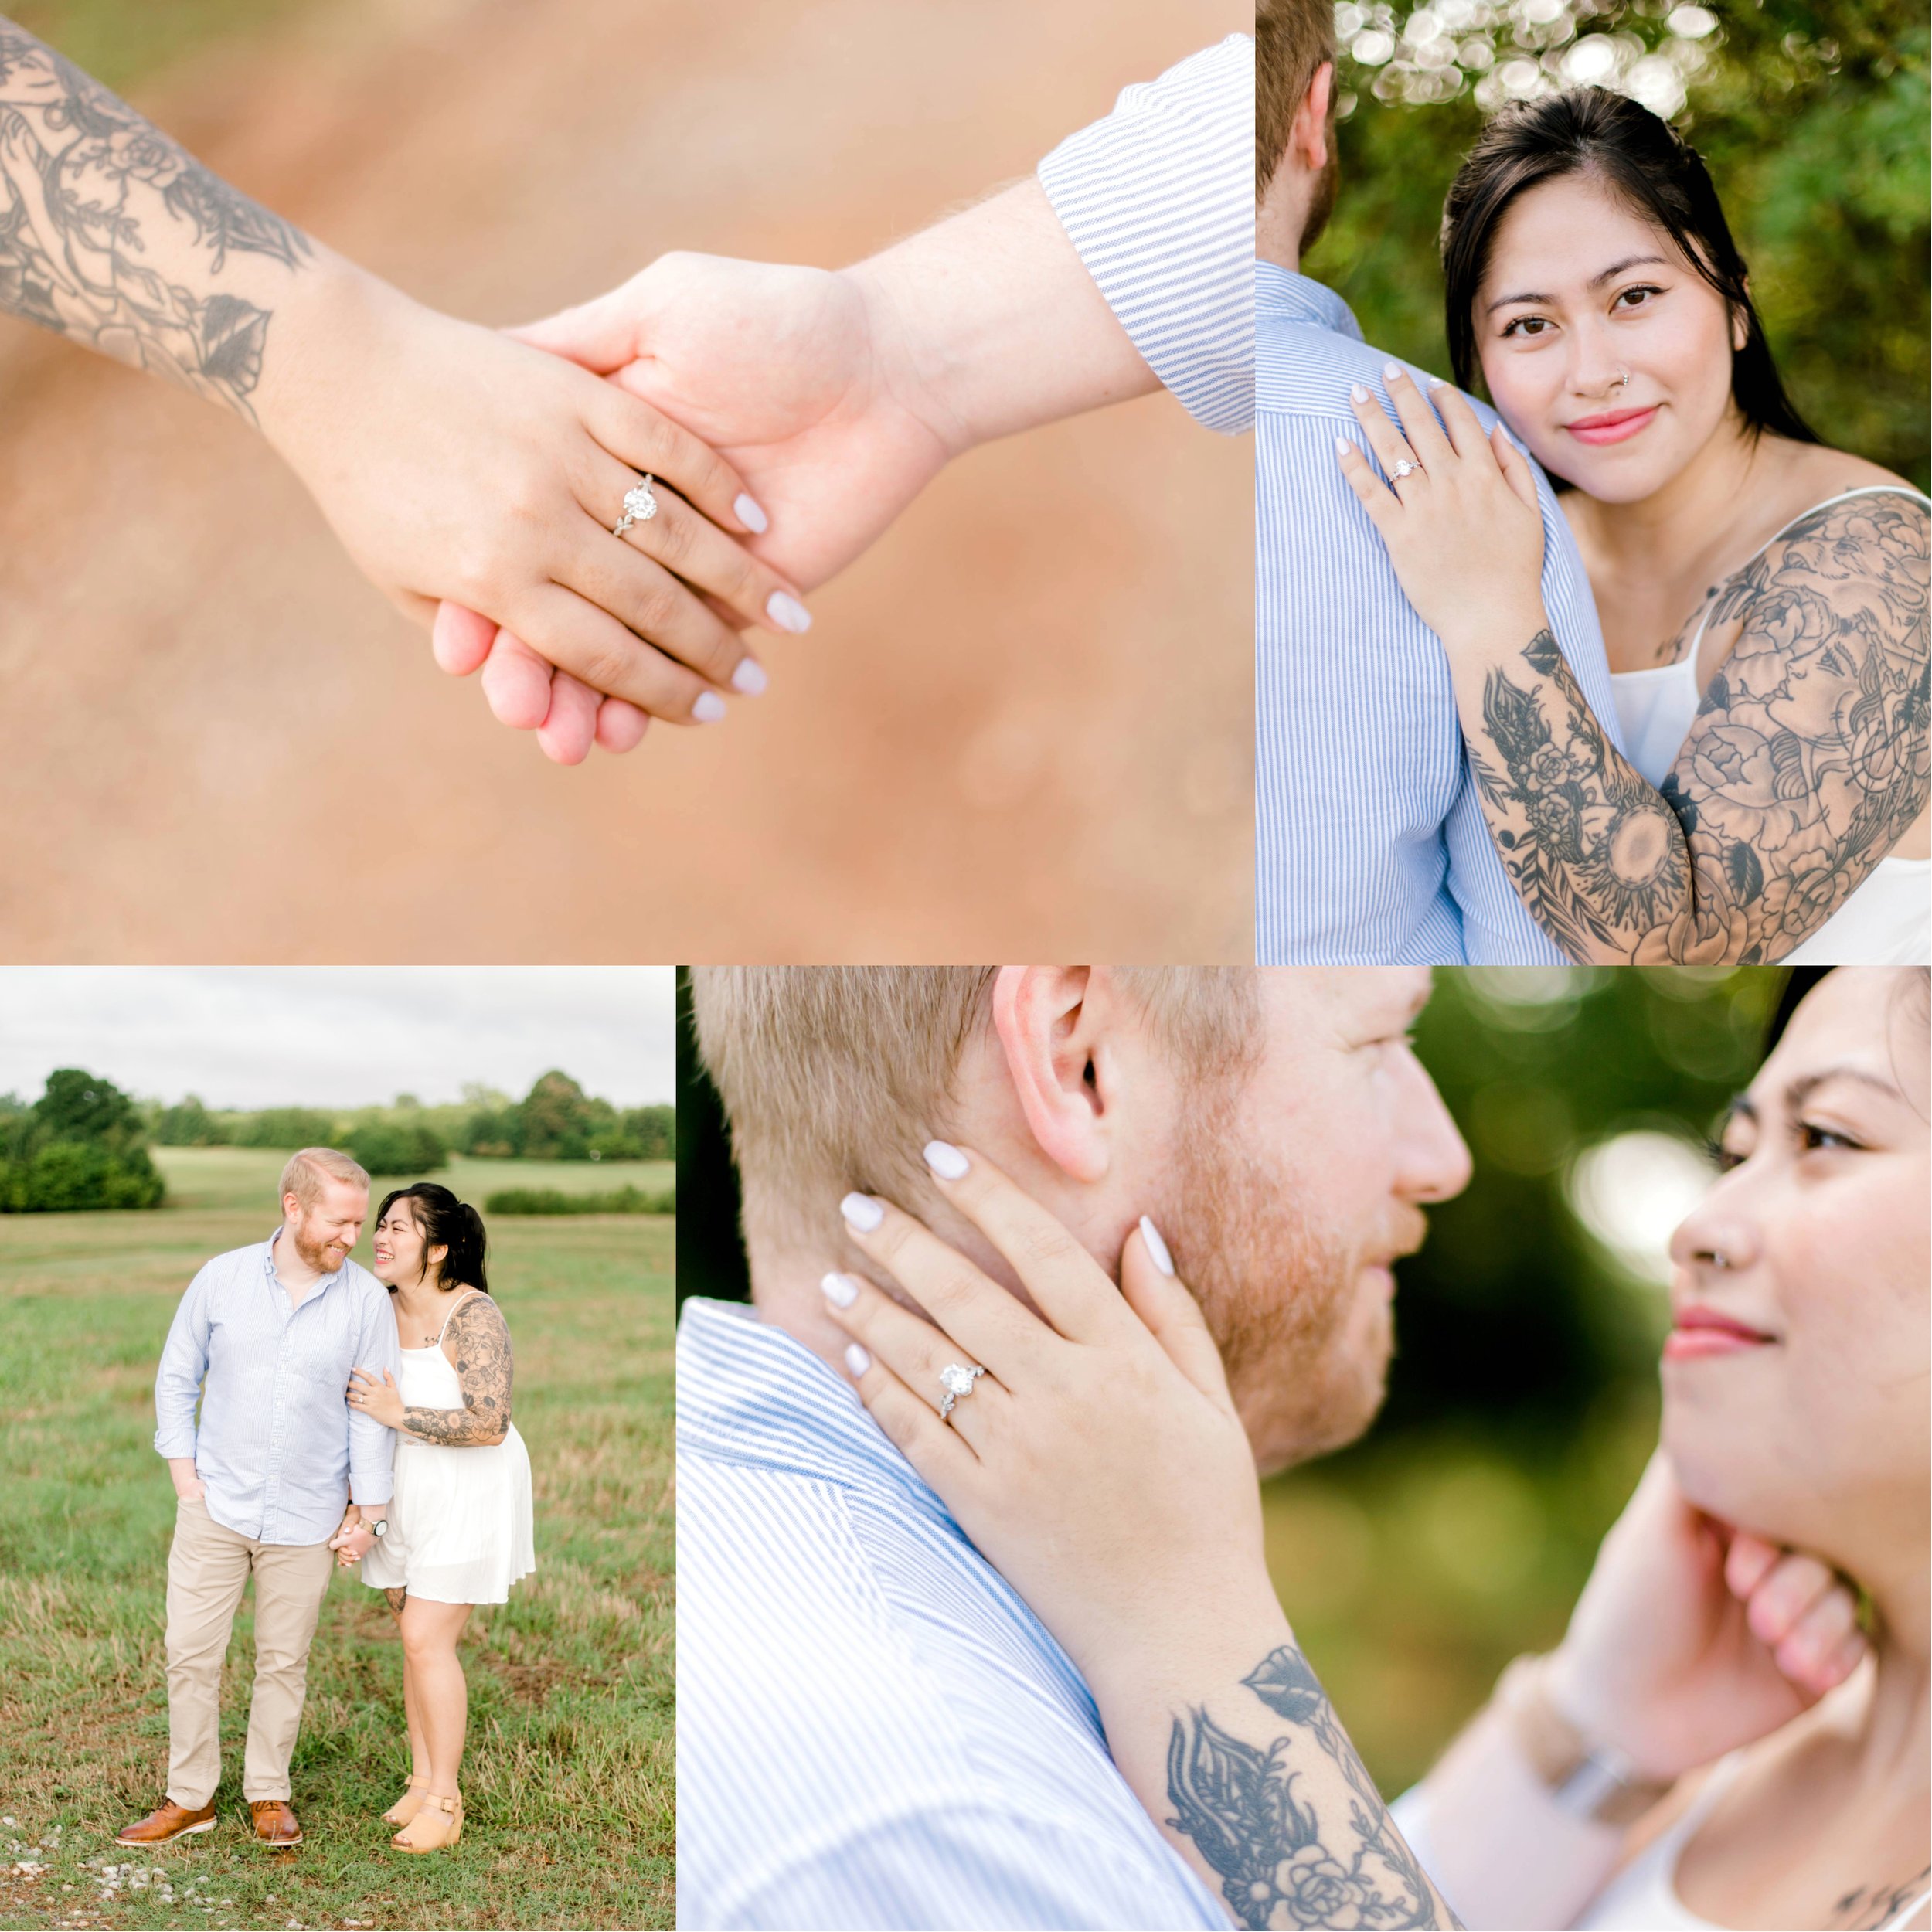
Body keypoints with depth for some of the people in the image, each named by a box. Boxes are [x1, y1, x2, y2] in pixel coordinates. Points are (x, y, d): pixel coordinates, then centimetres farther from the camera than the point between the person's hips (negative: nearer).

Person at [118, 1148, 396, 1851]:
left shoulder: (366, 1301, -8)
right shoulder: (222, 1279, -6)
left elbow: (372, 1413, -1)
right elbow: (176, 1379, 5)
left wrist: (369, 1509, -1)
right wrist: (184, 1472, -1)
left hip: (305, 1518, -1)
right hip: (216, 1504, 1)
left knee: (284, 1661, 10)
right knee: (190, 1653, 5)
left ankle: (268, 1793, 27)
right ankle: (190, 1798, 21)